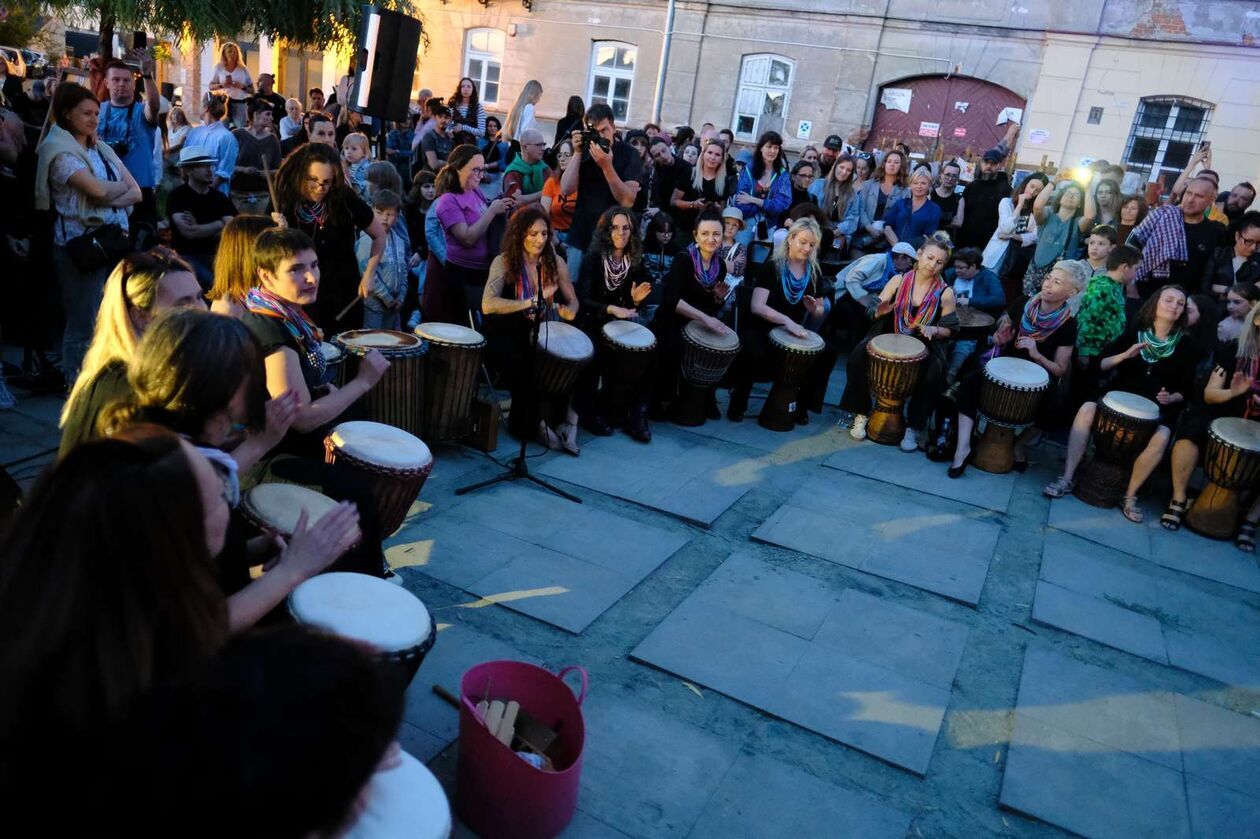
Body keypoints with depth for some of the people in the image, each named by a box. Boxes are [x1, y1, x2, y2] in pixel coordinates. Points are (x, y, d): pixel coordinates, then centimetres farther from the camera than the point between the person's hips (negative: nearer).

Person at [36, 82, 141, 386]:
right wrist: (122, 187, 3)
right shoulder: (61, 152, -5)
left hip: (113, 239, 6)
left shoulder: (102, 150, 16)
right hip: (81, 245, -6)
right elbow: (98, 190, -17)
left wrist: (107, 197, -11)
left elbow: (136, 193, 7)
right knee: (82, 325, -2)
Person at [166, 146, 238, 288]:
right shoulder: (177, 195, -4)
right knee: (212, 283, -32)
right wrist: (219, 225, -5)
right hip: (186, 256, -5)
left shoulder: (219, 197, 11)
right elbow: (187, 232, -17)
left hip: (214, 254, 5)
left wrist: (198, 228, -12)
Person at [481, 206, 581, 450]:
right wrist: (532, 302, -29)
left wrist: (568, 311, -16)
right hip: (504, 336, -4)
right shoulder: (504, 262, -12)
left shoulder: (554, 263, 1)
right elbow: (488, 305, -26)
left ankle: (558, 420, -2)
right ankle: (526, 425, -5)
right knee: (527, 369, -30)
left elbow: (572, 301, 9)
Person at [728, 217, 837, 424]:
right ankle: (739, 399, -8)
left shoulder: (814, 273, 5)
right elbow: (757, 306, -22)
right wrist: (786, 320, -36)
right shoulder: (771, 266, -10)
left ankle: (803, 402, -1)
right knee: (754, 355, -36)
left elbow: (820, 312, 12)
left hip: (793, 331, 5)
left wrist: (814, 309, -13)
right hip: (761, 328, -5)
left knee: (828, 351, -18)